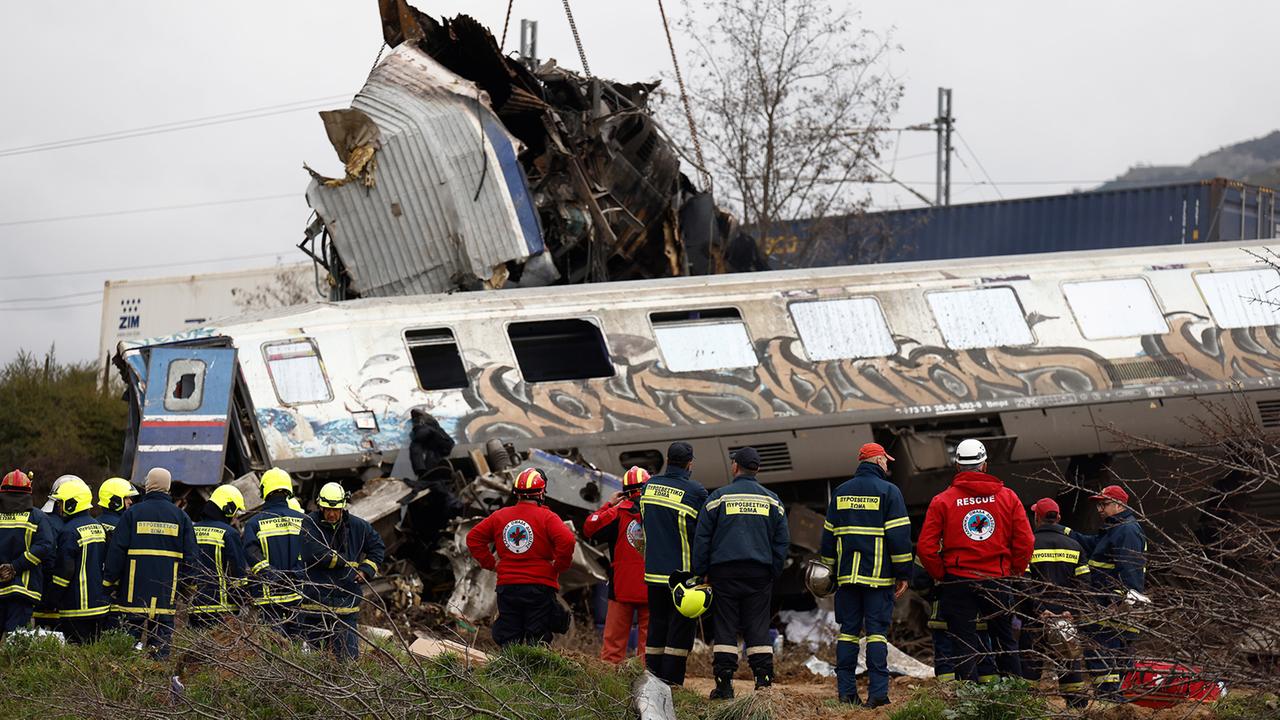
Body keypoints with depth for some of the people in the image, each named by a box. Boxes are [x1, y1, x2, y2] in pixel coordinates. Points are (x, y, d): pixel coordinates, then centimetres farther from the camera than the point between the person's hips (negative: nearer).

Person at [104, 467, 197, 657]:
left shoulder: (132, 513, -3)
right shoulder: (180, 516, 3)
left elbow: (116, 551, -4)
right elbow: (191, 555, 4)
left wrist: (111, 581, 4)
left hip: (135, 593, -1)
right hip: (166, 594, 1)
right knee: (162, 639, 5)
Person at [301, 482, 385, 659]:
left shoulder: (357, 526, 7)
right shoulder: (310, 524, -5)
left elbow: (378, 547, 22)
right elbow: (314, 554, -20)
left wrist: (366, 570, 5)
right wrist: (346, 562, -7)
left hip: (346, 605, 2)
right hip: (316, 603, -2)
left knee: (348, 656, -4)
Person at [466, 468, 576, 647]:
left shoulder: (500, 516, 6)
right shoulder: (546, 517, -8)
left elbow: (473, 538, 10)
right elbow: (567, 541, -22)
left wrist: (490, 563, 11)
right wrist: (559, 566, -7)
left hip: (507, 587, 4)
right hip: (540, 588, -4)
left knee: (508, 641, 10)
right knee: (537, 644, 0)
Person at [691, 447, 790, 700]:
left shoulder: (718, 497, 0)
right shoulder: (772, 500, 9)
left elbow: (702, 537, 0)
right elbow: (782, 541, 10)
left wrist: (701, 572, 5)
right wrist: (773, 572, 15)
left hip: (724, 572, -2)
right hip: (759, 574, 2)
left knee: (725, 628, 1)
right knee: (758, 628, 4)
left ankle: (724, 684, -2)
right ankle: (764, 681, -3)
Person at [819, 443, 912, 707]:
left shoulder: (841, 492, 13)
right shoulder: (889, 491, -2)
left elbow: (828, 535, 15)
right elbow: (899, 535, -6)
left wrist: (830, 571, 21)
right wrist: (903, 574, -2)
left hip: (847, 576, 4)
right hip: (879, 576, -4)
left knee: (848, 631, 6)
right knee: (877, 631, -3)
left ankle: (846, 691, 3)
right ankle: (878, 692, -9)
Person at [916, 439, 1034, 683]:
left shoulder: (941, 501, -4)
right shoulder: (1008, 497, 1)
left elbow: (925, 547, -7)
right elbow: (1025, 542, -2)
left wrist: (940, 575, 6)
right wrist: (1014, 572, 10)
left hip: (958, 581, -2)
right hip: (997, 581, 2)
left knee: (963, 644, 3)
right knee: (1005, 640, 14)